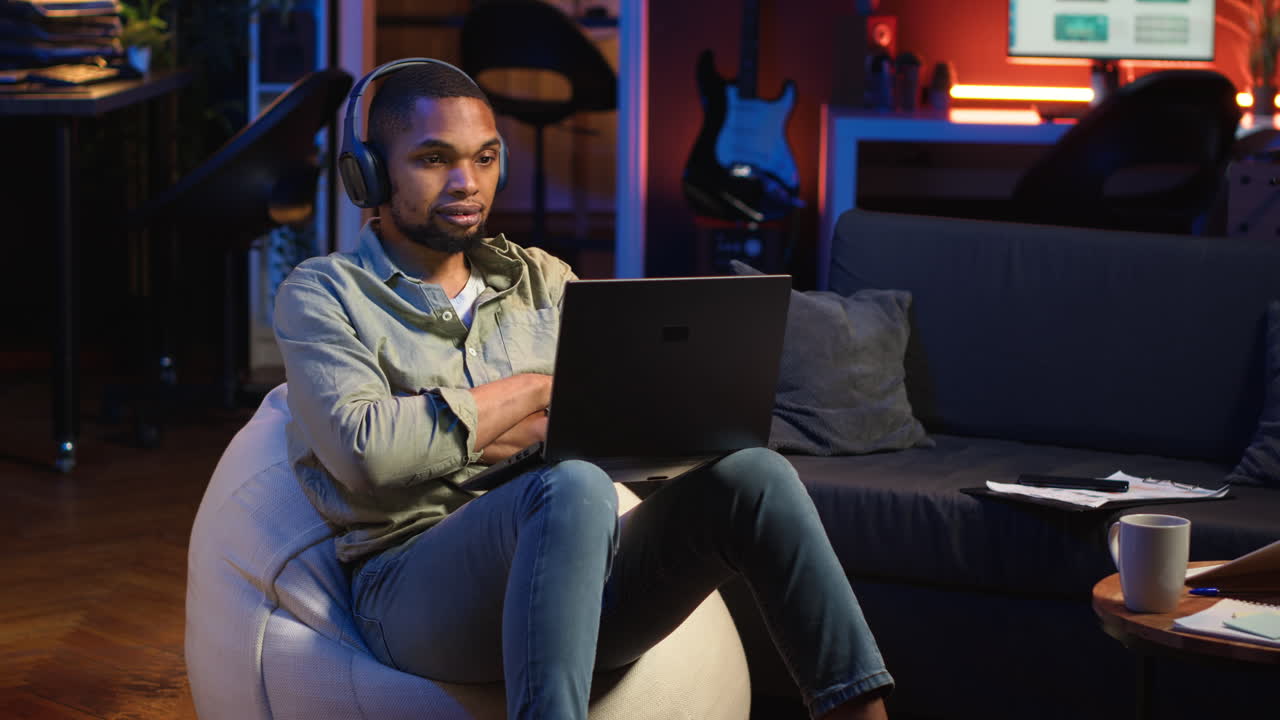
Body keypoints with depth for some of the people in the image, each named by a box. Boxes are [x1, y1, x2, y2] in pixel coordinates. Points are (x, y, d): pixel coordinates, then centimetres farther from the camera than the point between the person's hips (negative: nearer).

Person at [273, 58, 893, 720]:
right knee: (572, 488, -36)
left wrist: (449, 435, -5)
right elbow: (364, 449, -12)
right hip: (415, 586, -5)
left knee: (751, 474, -20)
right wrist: (538, 390, -2)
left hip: (571, 576, 5)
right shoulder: (322, 293, 7)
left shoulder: (540, 279, 20)